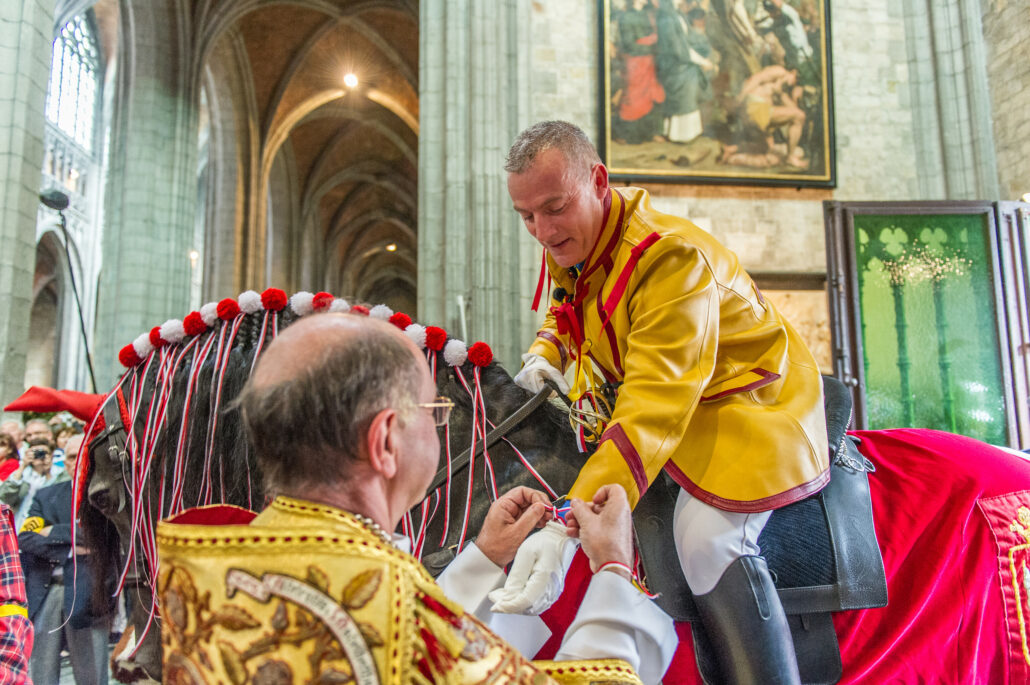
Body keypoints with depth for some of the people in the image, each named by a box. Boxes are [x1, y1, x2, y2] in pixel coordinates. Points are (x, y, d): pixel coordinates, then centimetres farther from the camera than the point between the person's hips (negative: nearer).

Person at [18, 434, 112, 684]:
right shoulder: (46, 496, 13)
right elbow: (25, 539, 0)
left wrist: (55, 532, -7)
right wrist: (70, 549, -13)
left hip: (86, 591, -3)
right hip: (44, 591, 3)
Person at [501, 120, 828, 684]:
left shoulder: (671, 257, -34)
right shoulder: (570, 246, -6)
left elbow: (653, 410, -43)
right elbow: (567, 312, 17)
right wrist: (544, 353, -8)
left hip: (745, 404, -9)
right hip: (666, 395, 9)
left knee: (707, 541, -28)